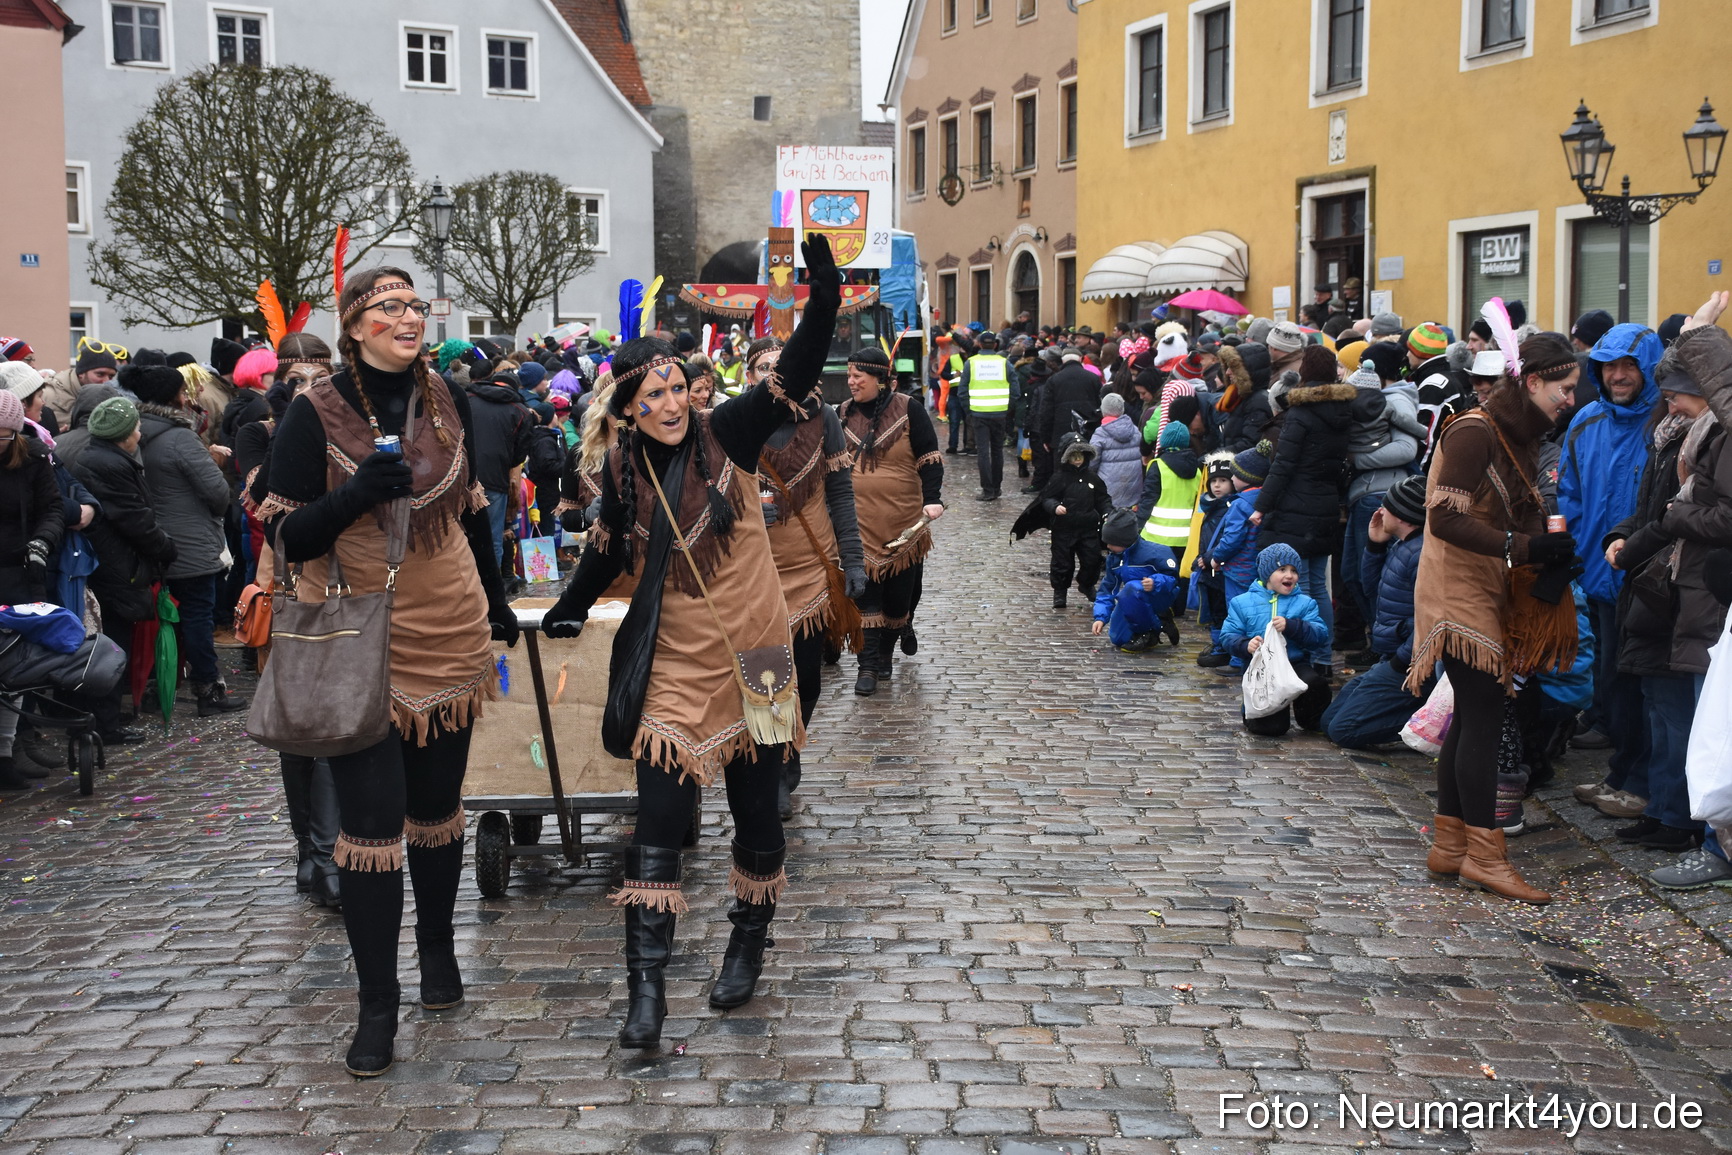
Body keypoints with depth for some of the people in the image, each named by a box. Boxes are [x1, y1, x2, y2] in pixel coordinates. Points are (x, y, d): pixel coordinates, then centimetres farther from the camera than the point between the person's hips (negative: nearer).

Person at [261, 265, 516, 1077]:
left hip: (449, 639, 4)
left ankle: (438, 947, 36)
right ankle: (377, 1004, 6)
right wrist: (357, 492, -26)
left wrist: (496, 605, 22)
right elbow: (289, 536, -9)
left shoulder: (446, 402, 4)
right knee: (371, 820, -4)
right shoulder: (315, 415, -8)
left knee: (436, 807, 14)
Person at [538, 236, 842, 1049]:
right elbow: (608, 550, 17)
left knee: (756, 815, 12)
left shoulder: (726, 435, -7)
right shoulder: (625, 471, -1)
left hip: (751, 660, 0)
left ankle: (748, 948, 33)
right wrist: (570, 612, 27)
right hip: (674, 669, 1)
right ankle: (646, 988, -2)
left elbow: (793, 378, -16)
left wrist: (822, 303, -29)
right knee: (657, 826, -5)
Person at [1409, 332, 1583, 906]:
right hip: (1459, 593, -10)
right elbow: (1446, 519, -23)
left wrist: (1552, 558, -7)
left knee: (1473, 717, 10)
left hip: (1488, 594, 10)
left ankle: (1449, 847, 16)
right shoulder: (1475, 432, -16)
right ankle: (1484, 855, -6)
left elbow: (1525, 512, 13)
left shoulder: (1519, 436, 15)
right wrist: (1523, 547, -29)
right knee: (1483, 717, -10)